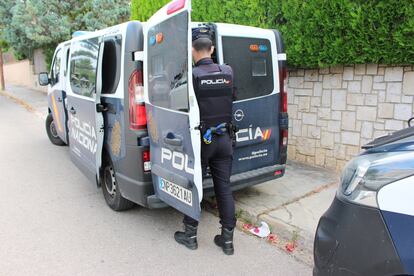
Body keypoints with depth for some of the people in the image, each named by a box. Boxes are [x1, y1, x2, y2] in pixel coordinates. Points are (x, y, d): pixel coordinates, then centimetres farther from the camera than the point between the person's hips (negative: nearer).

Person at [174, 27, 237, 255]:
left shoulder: (192, 75, -13)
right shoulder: (228, 72, 2)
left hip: (201, 140, -4)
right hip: (224, 139, 5)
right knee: (224, 187, 11)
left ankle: (190, 235, 24)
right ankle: (227, 238, 20)